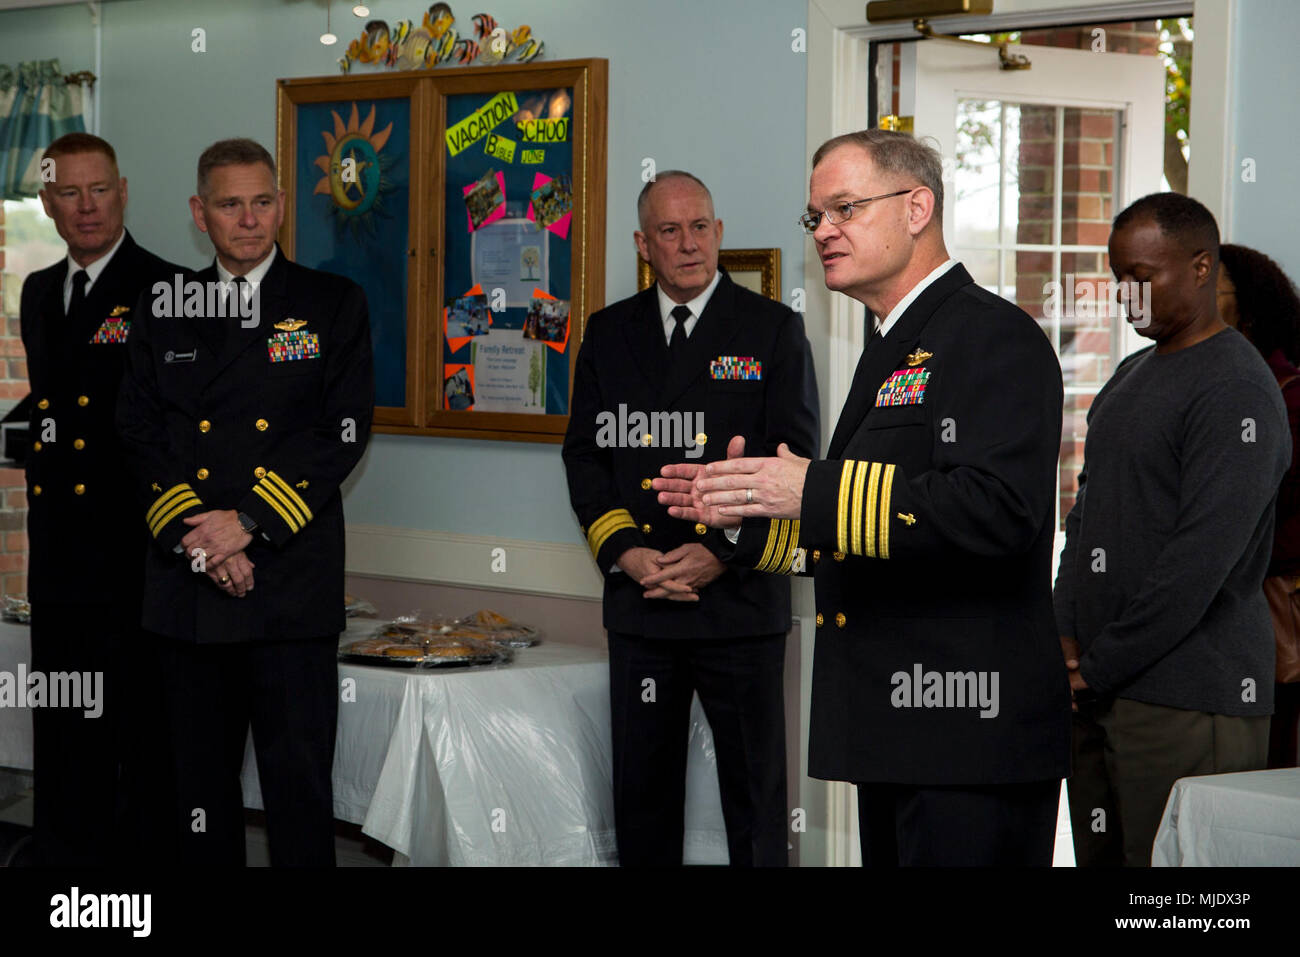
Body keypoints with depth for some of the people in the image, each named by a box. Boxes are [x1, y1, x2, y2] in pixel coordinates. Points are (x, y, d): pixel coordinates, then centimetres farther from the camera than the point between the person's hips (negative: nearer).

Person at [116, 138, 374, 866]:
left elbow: (345, 434, -4)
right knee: (200, 778, 9)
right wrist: (194, 535, -10)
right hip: (188, 584, 3)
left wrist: (249, 523, -12)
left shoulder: (333, 305, 5)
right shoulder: (166, 311, 12)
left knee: (299, 780, -5)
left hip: (294, 581, -3)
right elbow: (140, 434, 5)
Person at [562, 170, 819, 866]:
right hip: (638, 601, 3)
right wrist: (625, 551, -8)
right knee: (641, 786, 9)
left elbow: (793, 459, -5)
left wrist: (720, 552, -15)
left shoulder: (773, 330, 1)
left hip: (740, 596, -3)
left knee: (754, 790, 3)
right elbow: (584, 451, 8)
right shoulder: (608, 334, 11)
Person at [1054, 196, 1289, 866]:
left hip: (1189, 703, -9)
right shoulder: (1132, 376, 18)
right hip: (1100, 689, 9)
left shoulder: (1237, 393, -12)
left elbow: (1200, 560, -19)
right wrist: (1067, 635, 6)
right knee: (1099, 857, 10)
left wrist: (1100, 666, -13)